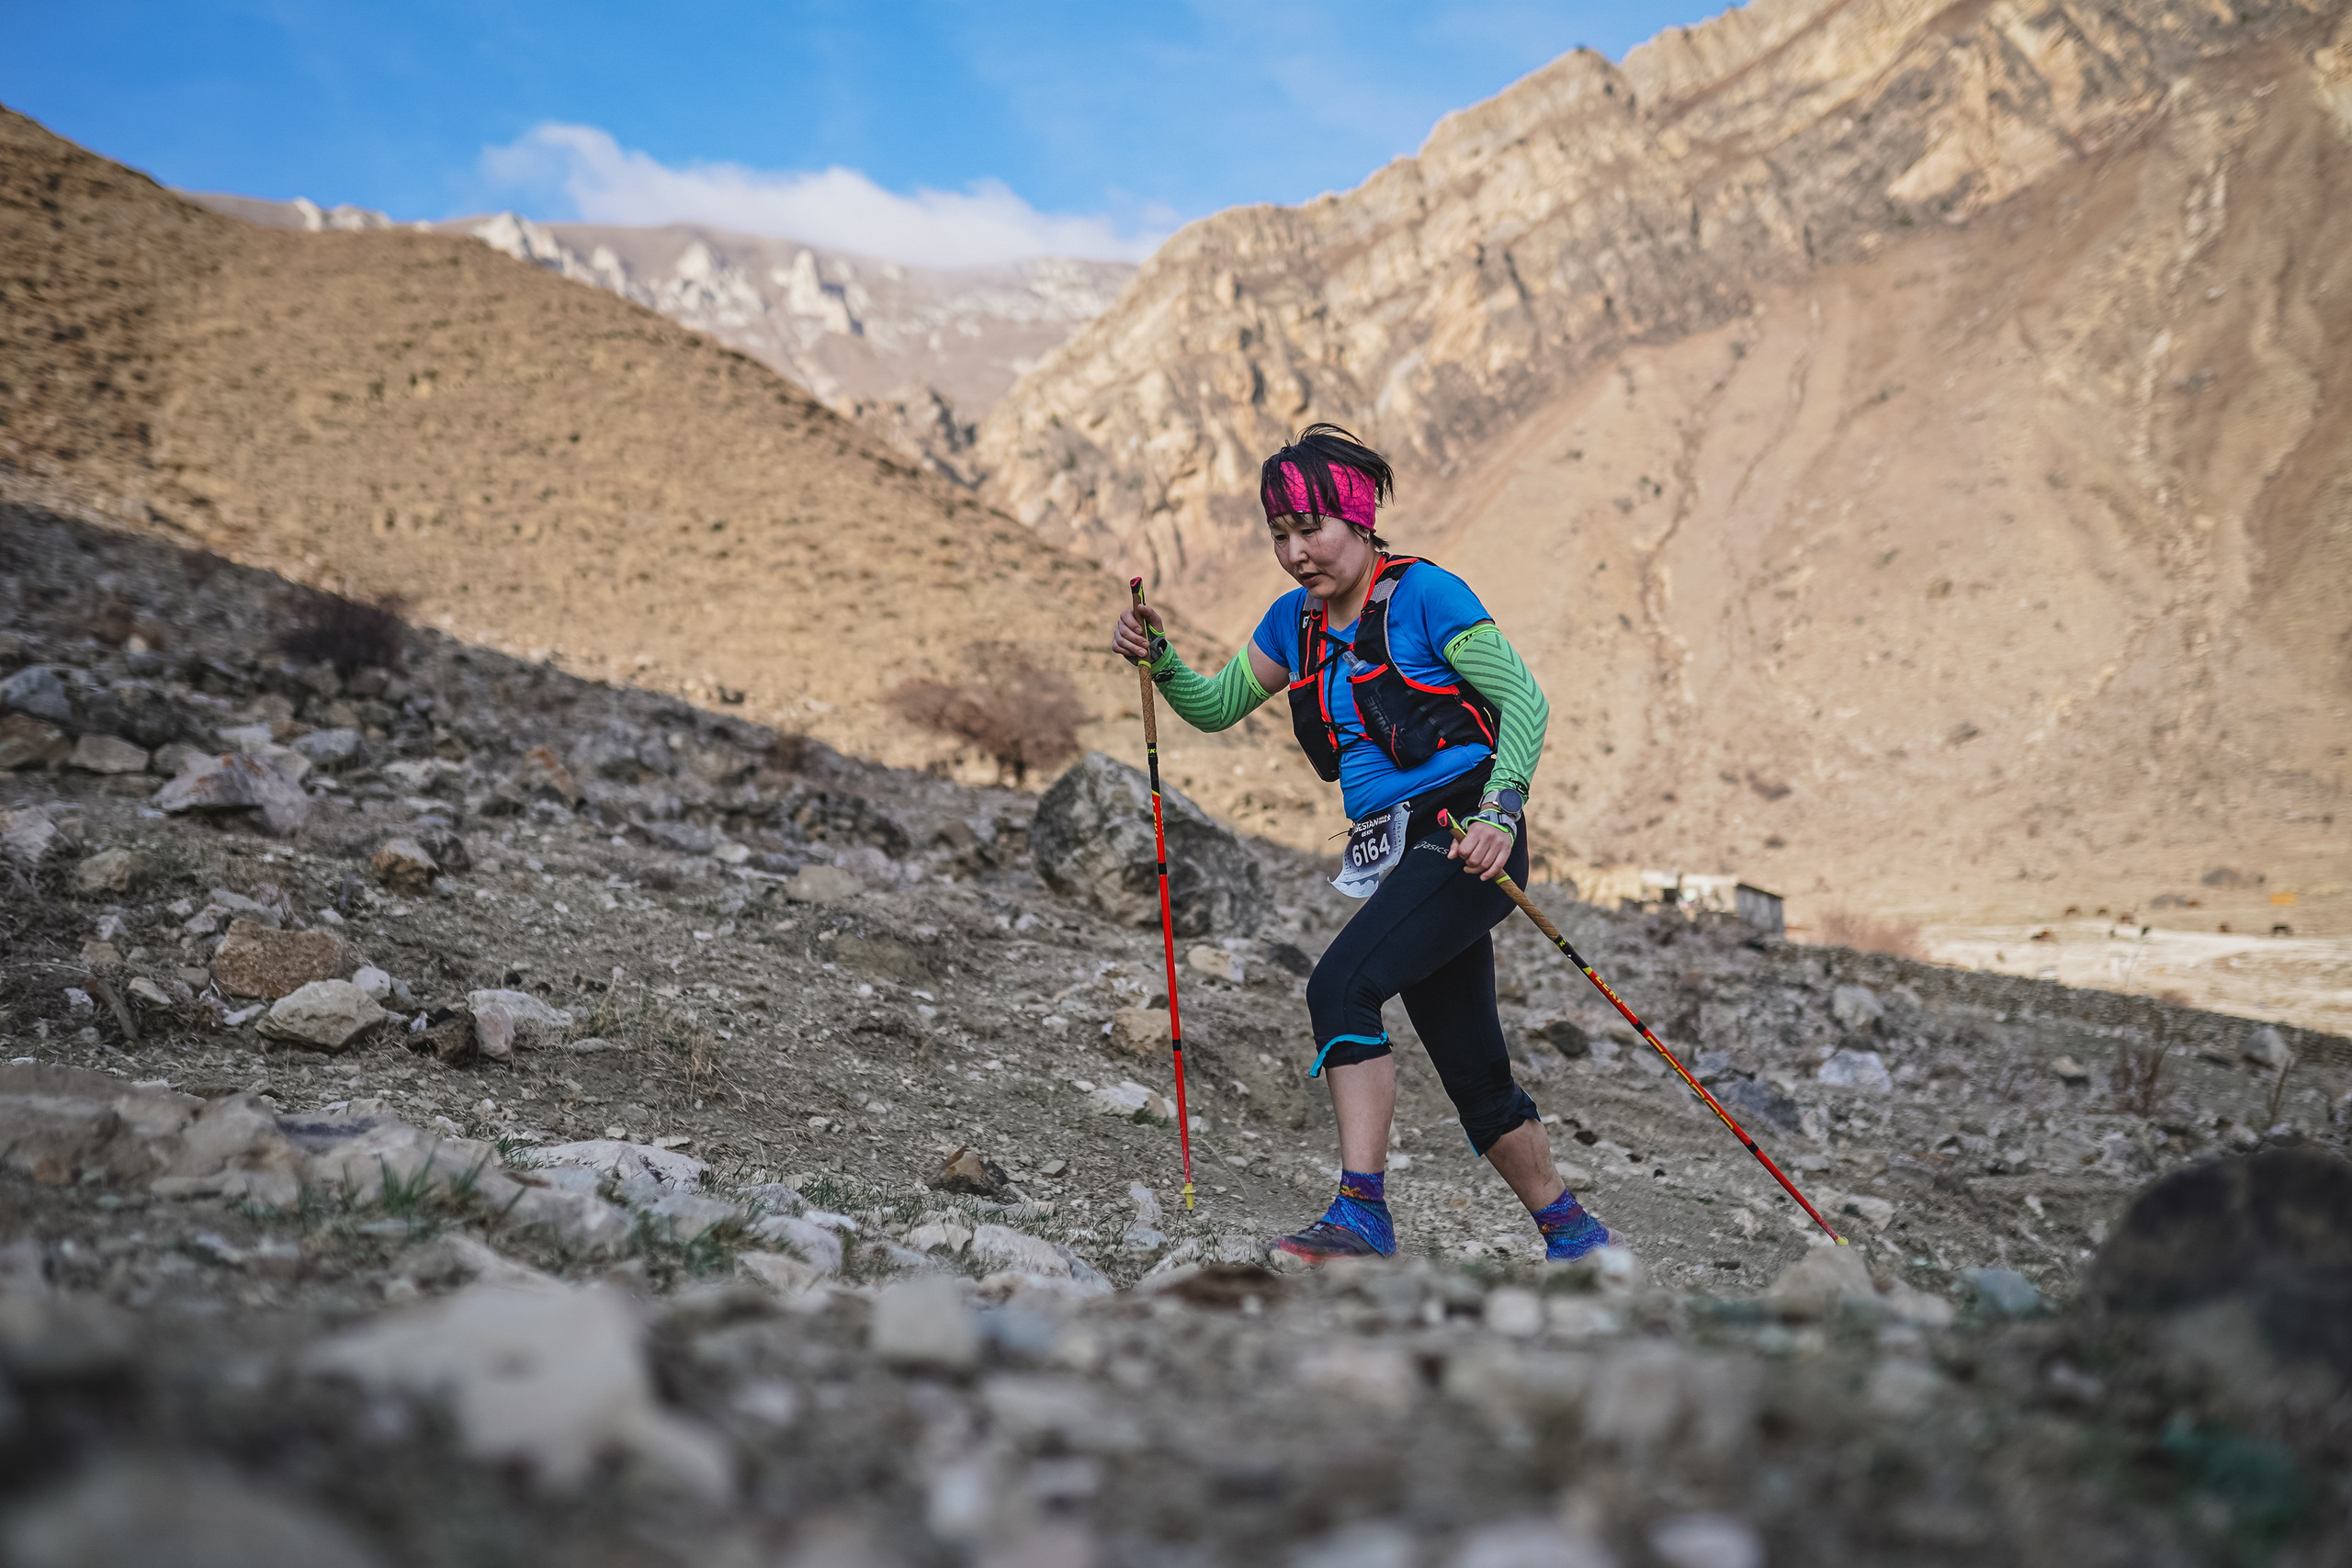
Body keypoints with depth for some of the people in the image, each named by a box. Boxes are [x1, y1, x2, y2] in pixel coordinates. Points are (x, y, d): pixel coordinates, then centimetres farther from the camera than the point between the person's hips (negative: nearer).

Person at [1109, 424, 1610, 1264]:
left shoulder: (1425, 594, -10)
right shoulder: (1297, 620, 11)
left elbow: (1524, 701, -11)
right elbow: (1217, 705, 19)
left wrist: (1501, 811, -22)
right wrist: (1158, 659, 1)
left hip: (1465, 843, -8)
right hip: (1396, 857, 8)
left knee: (1341, 983, -26)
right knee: (1476, 1077, 13)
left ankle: (1363, 1214, -26)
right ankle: (1574, 1236, 27)